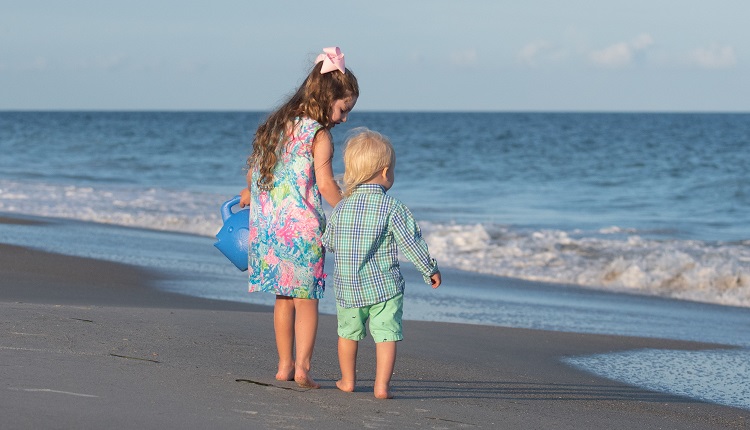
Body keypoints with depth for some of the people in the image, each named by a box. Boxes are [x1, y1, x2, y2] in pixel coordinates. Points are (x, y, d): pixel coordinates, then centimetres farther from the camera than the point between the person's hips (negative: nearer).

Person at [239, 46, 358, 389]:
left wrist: (249, 193, 38)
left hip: (266, 225, 6)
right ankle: (302, 367, -8)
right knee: (306, 299, 0)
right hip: (301, 226, -6)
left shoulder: (275, 125, 12)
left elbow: (254, 169, 19)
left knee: (283, 299, 14)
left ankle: (285, 365, 18)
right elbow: (325, 183, -17)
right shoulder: (319, 136, -9)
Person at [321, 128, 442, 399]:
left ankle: (348, 380, 32)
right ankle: (382, 385, -10)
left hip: (347, 287, 4)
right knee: (386, 335, -2)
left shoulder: (341, 208, 0)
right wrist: (430, 270, 1)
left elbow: (328, 242, 11)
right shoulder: (392, 208, -12)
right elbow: (411, 243, -11)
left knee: (349, 333, 19)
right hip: (384, 285, -4)